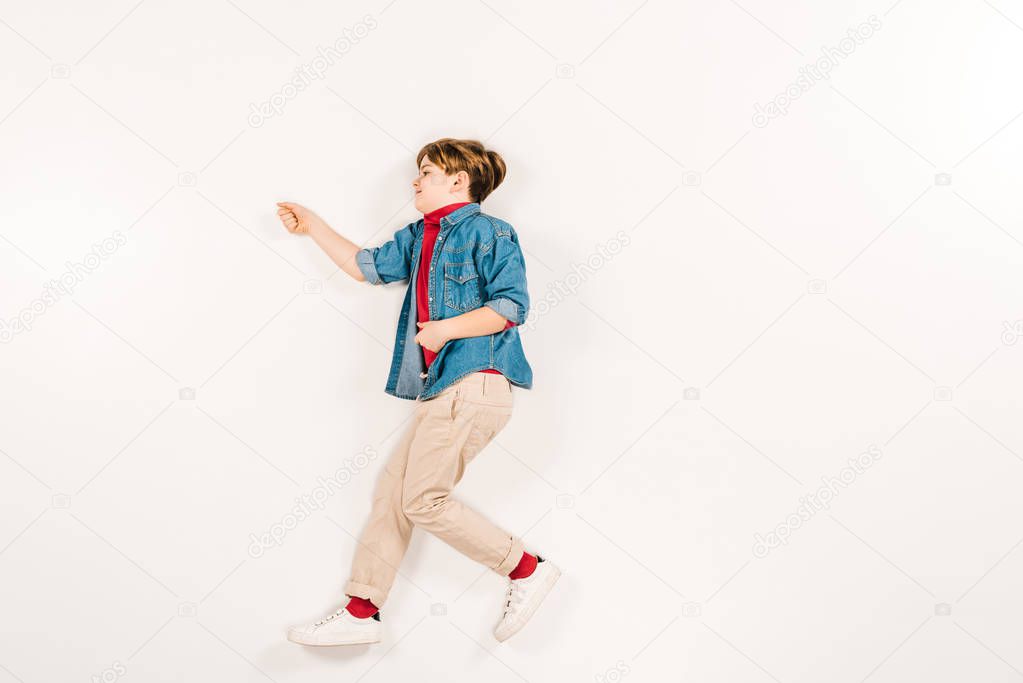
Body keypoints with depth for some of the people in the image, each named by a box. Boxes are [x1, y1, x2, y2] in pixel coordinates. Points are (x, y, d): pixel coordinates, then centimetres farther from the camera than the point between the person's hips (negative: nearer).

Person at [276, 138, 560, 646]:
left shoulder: (488, 232, -4)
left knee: (422, 499, -10)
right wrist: (312, 226, 33)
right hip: (441, 387, 9)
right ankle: (361, 612, 16)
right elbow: (367, 266, 30)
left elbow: (512, 305, -13)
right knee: (392, 488, 7)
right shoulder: (419, 237, 21)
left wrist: (445, 329, -17)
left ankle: (527, 569, 3)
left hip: (474, 381, -9)